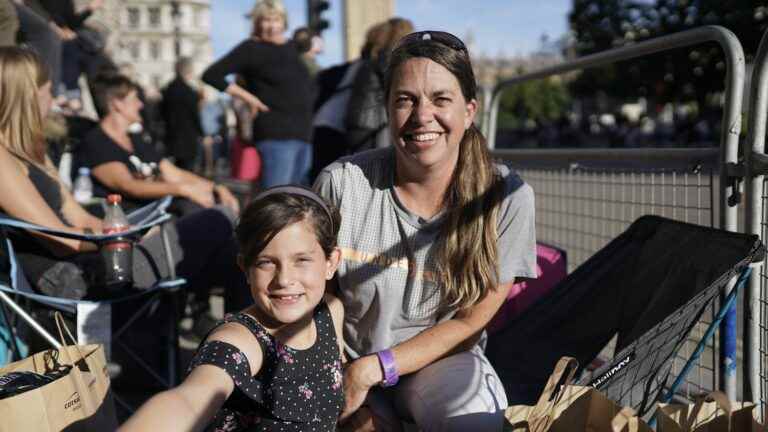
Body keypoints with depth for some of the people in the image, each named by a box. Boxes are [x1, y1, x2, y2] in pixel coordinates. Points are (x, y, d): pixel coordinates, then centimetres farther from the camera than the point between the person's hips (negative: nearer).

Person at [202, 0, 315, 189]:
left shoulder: (292, 47, 17)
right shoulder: (251, 49, -2)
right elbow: (211, 75, -8)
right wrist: (249, 98, -10)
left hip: (303, 135, 7)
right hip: (276, 134, -7)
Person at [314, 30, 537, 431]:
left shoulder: (507, 198, -13)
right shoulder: (341, 183, -14)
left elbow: (468, 321, -9)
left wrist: (370, 371, -16)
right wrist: (343, 386, -11)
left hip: (440, 359, 0)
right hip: (346, 364, 1)